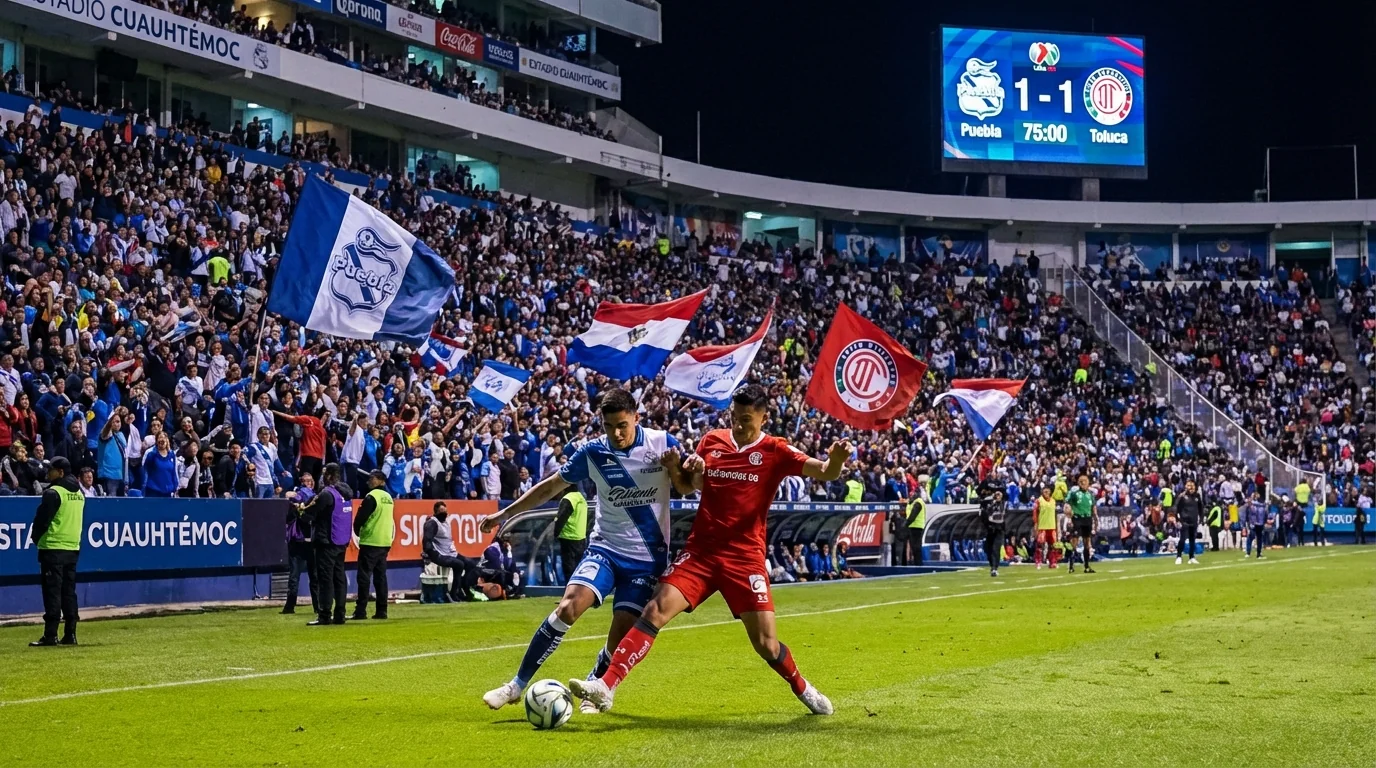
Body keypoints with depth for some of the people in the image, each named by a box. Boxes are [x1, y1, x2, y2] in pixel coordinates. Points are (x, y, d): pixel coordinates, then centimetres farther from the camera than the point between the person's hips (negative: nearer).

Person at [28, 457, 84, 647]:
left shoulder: (53, 493, -13)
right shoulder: (79, 493, 13)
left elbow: (42, 519, -11)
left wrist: (36, 537, 7)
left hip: (53, 548, -8)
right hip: (73, 548, 8)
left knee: (52, 592, -7)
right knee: (69, 592, 10)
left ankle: (50, 636, -10)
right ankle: (70, 634, 9)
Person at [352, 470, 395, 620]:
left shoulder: (371, 497, -12)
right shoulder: (388, 497, 12)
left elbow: (360, 518, -12)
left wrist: (357, 531, 7)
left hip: (370, 542, -8)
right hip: (385, 542, 8)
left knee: (364, 577, -6)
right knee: (380, 577, 9)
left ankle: (361, 611, -9)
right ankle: (381, 611, 7)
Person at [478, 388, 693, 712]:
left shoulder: (663, 443, -6)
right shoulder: (593, 452, -4)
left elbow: (688, 488, 8)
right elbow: (552, 485, 9)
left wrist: (676, 469, -15)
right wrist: (505, 513, 10)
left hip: (647, 557, -1)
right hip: (605, 548, 1)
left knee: (621, 638, -7)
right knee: (568, 607, -22)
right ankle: (517, 685, -14)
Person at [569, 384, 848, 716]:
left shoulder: (775, 451, -3)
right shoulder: (711, 441, 6)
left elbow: (825, 473, -13)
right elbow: (694, 486, 19)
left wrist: (835, 459, -36)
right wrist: (693, 470, -5)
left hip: (745, 557, -2)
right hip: (700, 549, 2)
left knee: (765, 642, -2)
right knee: (656, 610, -16)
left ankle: (803, 689, 27)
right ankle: (605, 687, -20)